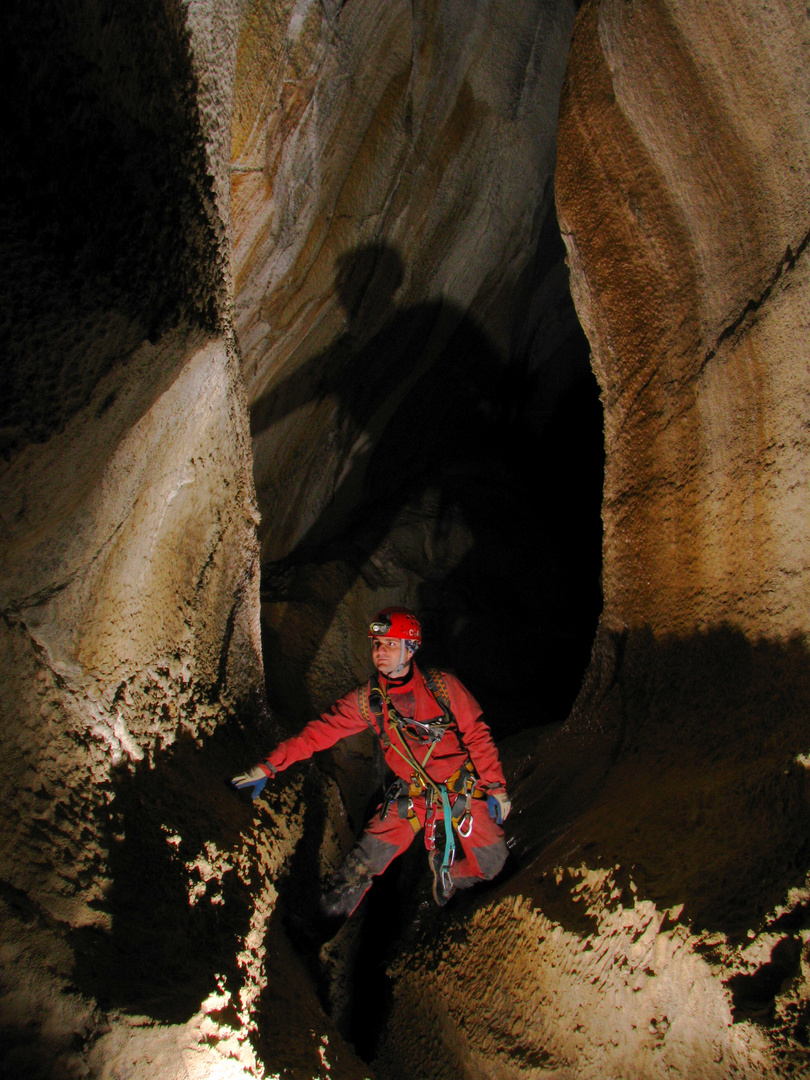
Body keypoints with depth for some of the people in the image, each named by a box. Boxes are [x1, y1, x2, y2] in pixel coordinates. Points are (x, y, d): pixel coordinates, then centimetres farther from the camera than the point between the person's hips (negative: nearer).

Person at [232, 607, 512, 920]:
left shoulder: (441, 686, -13)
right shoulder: (367, 699, -6)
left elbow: (477, 736, -5)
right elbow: (319, 731, -6)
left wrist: (496, 787, -6)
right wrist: (268, 766, -11)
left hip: (461, 791, -1)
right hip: (410, 796, 1)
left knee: (492, 864, -2)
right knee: (364, 862, -9)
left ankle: (446, 868, 28)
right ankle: (327, 919, 11)